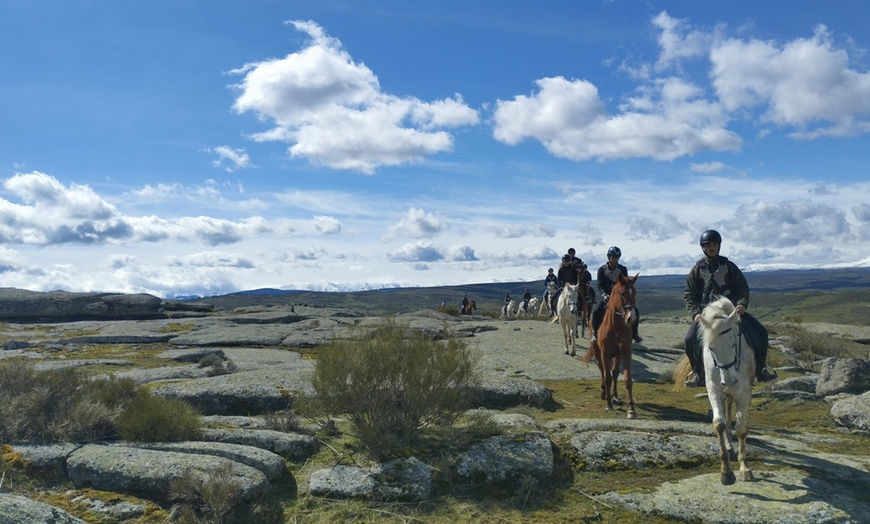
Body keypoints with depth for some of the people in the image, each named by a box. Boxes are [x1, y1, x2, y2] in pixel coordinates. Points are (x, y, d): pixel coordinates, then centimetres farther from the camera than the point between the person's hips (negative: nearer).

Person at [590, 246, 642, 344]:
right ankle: (595, 333, -5)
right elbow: (600, 285, -11)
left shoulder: (623, 269, -2)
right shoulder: (602, 269, -5)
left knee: (635, 311, -15)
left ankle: (634, 334, 2)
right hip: (607, 296, -1)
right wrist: (604, 295, -30)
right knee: (596, 312, -25)